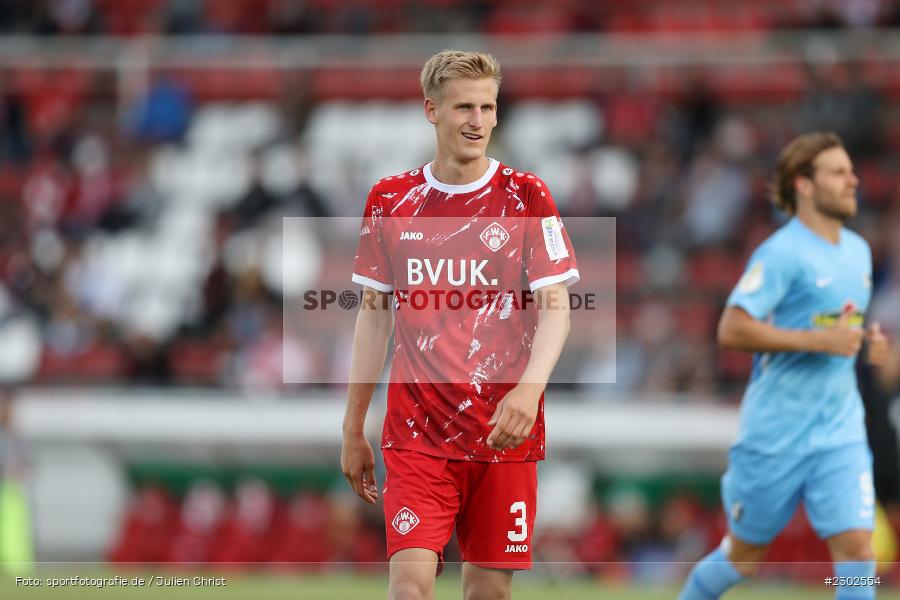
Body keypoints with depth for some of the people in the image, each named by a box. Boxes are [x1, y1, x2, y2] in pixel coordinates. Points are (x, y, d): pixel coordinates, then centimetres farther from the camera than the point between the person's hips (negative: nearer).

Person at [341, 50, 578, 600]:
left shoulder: (527, 198, 1)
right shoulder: (391, 200, 6)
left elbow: (555, 308, -4)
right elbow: (373, 317, 12)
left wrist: (529, 389, -23)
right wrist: (354, 429, 11)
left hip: (505, 432, 0)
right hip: (416, 432, 0)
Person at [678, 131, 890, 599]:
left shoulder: (857, 252, 12)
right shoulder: (782, 254, -13)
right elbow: (732, 330, -19)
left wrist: (868, 343, 5)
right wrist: (819, 340, -22)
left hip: (840, 431, 5)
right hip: (777, 432, -5)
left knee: (856, 546, -10)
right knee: (744, 555, 8)